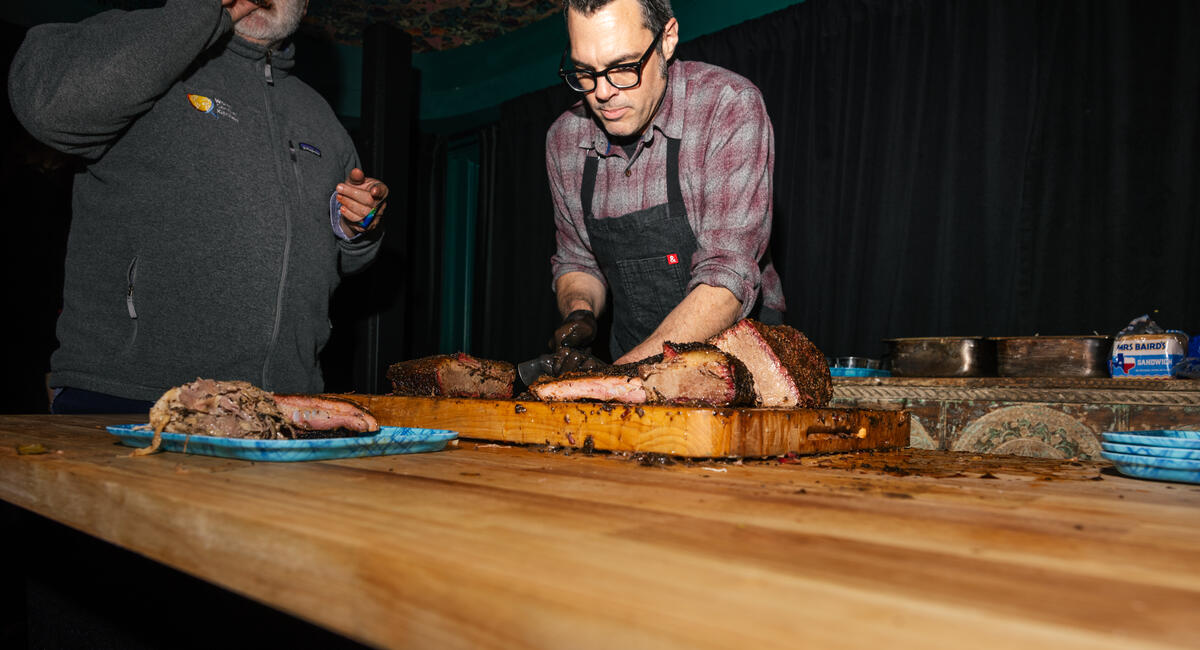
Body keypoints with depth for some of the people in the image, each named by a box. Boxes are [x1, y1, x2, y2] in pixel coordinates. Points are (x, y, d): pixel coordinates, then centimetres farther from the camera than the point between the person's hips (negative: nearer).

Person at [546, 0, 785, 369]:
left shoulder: (730, 107, -15)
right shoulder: (564, 140, 1)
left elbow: (728, 280, -21)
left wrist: (616, 380, -28)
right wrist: (578, 312, -8)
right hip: (634, 358, 4)